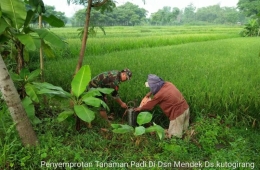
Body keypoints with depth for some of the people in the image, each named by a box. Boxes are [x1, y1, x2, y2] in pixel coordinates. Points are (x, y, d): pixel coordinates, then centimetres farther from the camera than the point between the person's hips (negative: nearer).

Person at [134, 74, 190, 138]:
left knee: (172, 136, 3)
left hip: (178, 113, -8)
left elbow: (148, 105, -1)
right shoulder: (168, 84, 2)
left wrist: (139, 109, 14)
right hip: (185, 108, 8)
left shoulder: (159, 94, -17)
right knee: (183, 131, 20)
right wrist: (150, 93, 24)